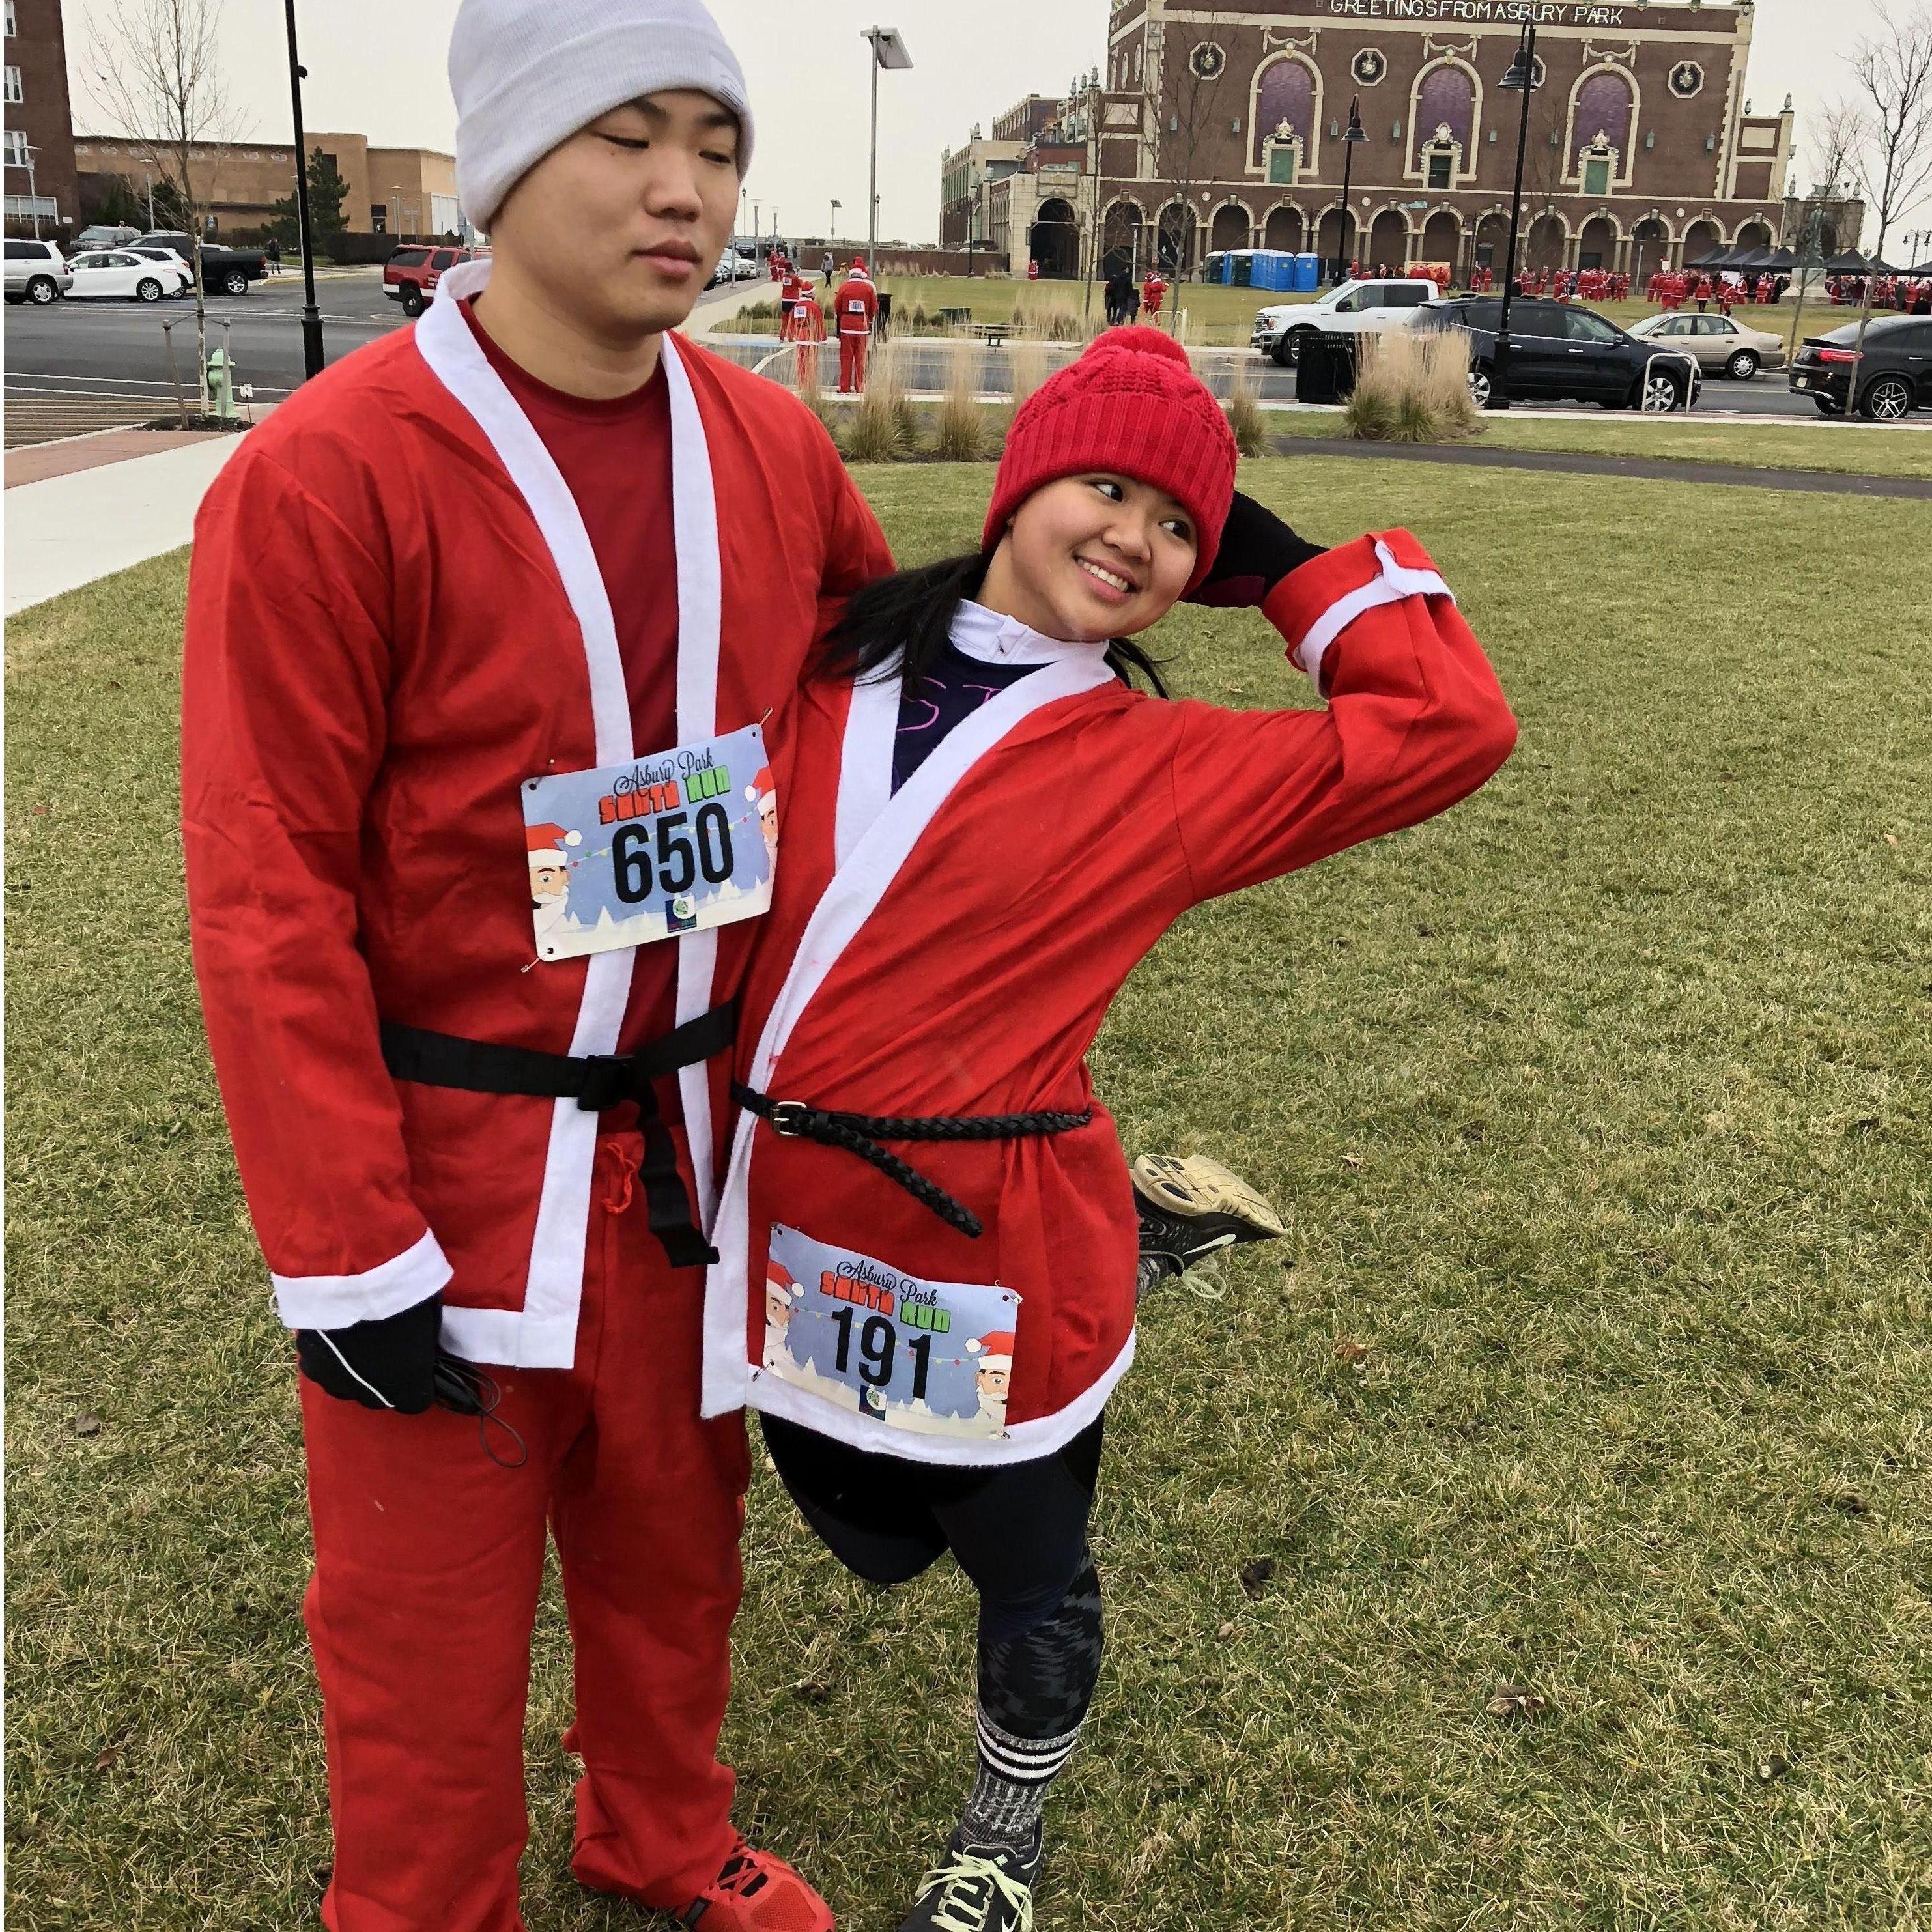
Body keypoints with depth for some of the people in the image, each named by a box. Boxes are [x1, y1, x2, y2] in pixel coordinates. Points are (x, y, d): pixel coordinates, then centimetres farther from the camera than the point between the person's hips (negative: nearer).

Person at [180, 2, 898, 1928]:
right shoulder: (324, 474, -17)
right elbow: (266, 899, -16)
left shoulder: (773, 448, -1)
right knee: (431, 1613, 12)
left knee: (673, 1532, 23)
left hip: (696, 1138, 5)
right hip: (448, 1155, -5)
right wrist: (345, 1249, -15)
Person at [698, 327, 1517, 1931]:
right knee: (876, 1544, 23)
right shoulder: (833, 669, 0)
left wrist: (1280, 567, -5)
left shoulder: (1174, 770, -7)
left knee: (1028, 1583, 16)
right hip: (791, 1222, 3)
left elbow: (1447, 728, -9)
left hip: (999, 1249, -2)